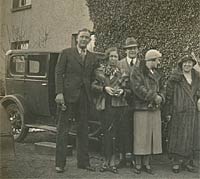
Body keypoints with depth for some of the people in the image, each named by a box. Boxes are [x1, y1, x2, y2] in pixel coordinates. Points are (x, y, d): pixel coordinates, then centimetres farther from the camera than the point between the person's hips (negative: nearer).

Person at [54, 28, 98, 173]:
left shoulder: (93, 57, 14)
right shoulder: (66, 53, 3)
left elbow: (93, 78, 14)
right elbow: (59, 73, -3)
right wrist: (59, 93, -12)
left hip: (85, 97, 4)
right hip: (68, 95, -4)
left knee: (83, 129, 10)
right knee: (63, 128, 0)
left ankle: (83, 161, 20)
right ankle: (60, 163, 7)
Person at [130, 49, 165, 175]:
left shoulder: (156, 74, 18)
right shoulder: (137, 72, -5)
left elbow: (162, 88, 17)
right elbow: (138, 88, -17)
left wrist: (161, 97, -5)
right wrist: (154, 96, -17)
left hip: (155, 109, 6)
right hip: (141, 109, -6)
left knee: (152, 136, 7)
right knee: (140, 137, -2)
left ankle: (146, 163, 17)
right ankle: (138, 164, 8)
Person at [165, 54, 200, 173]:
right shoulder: (175, 77, -2)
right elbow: (169, 94, -2)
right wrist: (168, 112, -5)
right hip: (178, 111, -4)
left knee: (189, 136, 6)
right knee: (177, 135, 0)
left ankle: (187, 161, 15)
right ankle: (177, 161, 8)